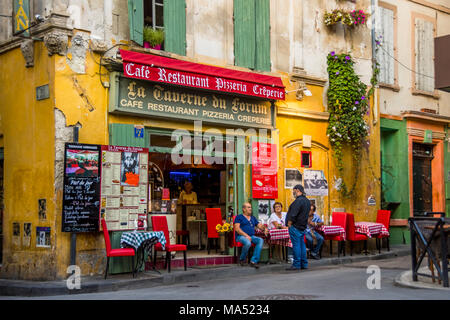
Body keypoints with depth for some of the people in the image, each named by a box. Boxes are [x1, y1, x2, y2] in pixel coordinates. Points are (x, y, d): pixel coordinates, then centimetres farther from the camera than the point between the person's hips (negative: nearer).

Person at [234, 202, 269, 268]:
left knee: (260, 240, -27)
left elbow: (259, 225, 21)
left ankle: (253, 261, -29)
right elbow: (237, 228, -5)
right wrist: (246, 235, -16)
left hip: (252, 236, 5)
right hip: (241, 236, -5)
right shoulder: (239, 217, 7)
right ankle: (242, 259, -8)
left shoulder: (253, 218, 26)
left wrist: (265, 229, -4)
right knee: (248, 243, -38)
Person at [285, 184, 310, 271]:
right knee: (302, 244, 13)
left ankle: (296, 265, -5)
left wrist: (289, 224, -11)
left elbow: (293, 215, -21)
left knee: (296, 245, -6)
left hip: (295, 227, -10)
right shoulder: (307, 201, 13)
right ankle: (304, 264, 16)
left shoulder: (298, 201, -18)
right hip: (303, 226, 10)